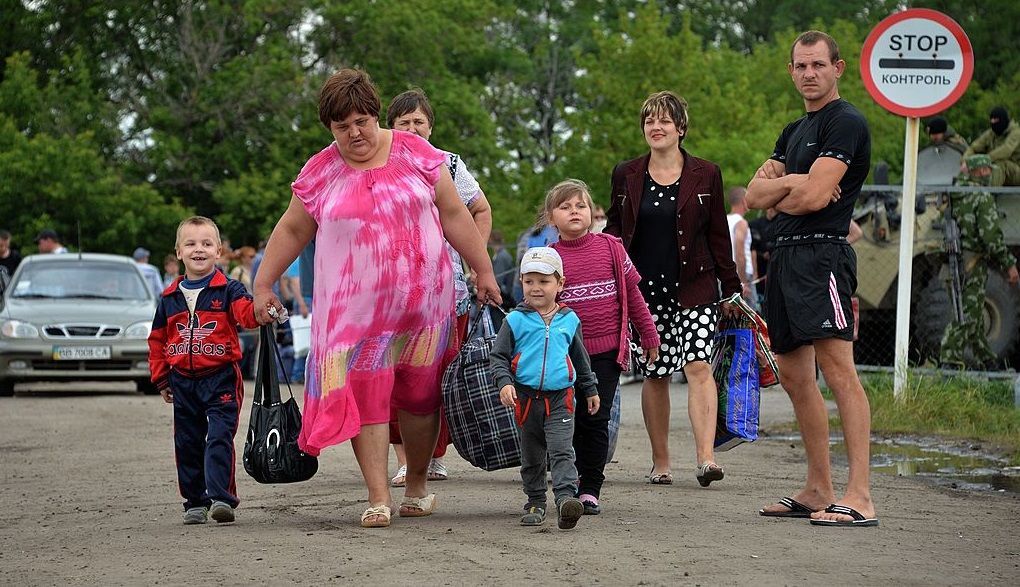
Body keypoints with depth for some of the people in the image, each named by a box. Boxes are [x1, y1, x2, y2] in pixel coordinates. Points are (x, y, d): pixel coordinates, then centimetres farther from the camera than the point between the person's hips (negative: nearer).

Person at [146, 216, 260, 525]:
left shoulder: (228, 290, -2)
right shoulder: (169, 298, 10)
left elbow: (246, 313, -19)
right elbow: (157, 340, 17)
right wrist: (161, 378, 14)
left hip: (221, 377, -4)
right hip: (183, 381, 4)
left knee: (219, 438, -12)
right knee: (187, 444, 7)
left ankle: (220, 497, -15)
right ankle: (195, 502, 16)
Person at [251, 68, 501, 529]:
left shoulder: (414, 153, 2)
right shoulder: (319, 173, 3)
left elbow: (453, 214, 6)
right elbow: (292, 231, 12)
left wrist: (483, 270, 6)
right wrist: (263, 285, 11)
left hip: (422, 301, 1)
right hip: (355, 308, 0)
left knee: (420, 392, 6)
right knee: (364, 394, -9)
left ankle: (416, 486, 22)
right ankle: (378, 498, -10)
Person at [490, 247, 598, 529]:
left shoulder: (569, 320, 7)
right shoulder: (515, 321, 1)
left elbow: (580, 358, 18)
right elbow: (498, 356, 2)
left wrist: (590, 390, 23)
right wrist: (504, 383, -15)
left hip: (560, 398, -1)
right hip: (527, 397, 1)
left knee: (561, 451, -15)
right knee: (531, 456, 11)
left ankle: (566, 499, -27)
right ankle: (535, 503, 23)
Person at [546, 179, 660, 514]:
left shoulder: (610, 248, 4)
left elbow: (632, 294, 10)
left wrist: (648, 335, 12)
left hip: (607, 351, 0)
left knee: (596, 420, -1)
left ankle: (590, 489, 5)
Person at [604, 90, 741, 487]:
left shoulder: (705, 175, 6)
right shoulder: (626, 176, 9)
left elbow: (718, 236, 9)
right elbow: (613, 233, 13)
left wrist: (731, 290, 7)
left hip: (694, 288, -2)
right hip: (643, 289, 2)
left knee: (698, 366, -14)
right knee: (654, 374, 4)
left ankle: (706, 457, -21)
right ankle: (660, 462, 13)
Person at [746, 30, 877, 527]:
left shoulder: (845, 123, -6)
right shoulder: (795, 131, 23)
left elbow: (814, 197, -16)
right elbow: (754, 196, 13)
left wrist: (776, 198, 5)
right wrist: (789, 182, -8)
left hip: (821, 253, -10)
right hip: (785, 257, 10)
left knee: (837, 367, -17)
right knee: (794, 376, 11)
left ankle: (859, 497, -23)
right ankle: (818, 490, 18)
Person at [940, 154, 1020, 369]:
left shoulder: (952, 196, 11)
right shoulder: (983, 198, -11)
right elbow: (991, 236, -18)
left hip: (951, 262, 8)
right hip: (973, 263, -8)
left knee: (974, 313, 18)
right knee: (967, 313, -7)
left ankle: (986, 359, 28)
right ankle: (950, 358, -13)